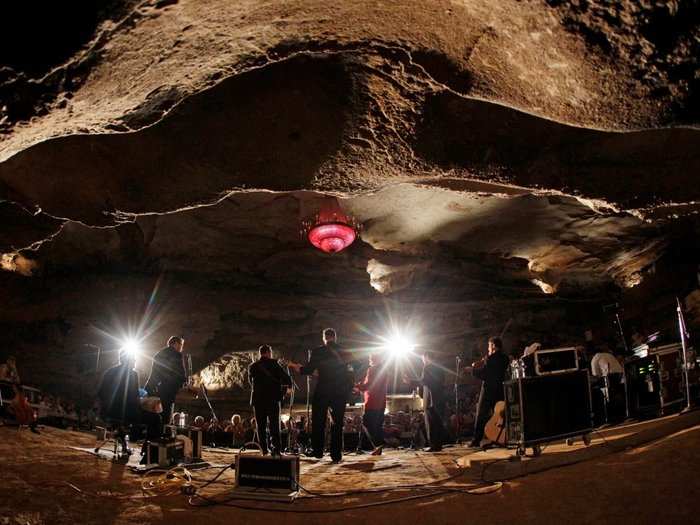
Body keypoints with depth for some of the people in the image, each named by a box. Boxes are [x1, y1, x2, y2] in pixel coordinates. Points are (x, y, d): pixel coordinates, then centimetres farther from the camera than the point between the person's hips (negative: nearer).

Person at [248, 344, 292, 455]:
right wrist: (288, 385, 13)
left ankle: (264, 451, 5)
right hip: (272, 399, -2)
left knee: (261, 426, 8)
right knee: (274, 425, 0)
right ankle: (276, 449, -10)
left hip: (258, 399, 3)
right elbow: (286, 378, -7)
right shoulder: (273, 363, -2)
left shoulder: (252, 366, 7)